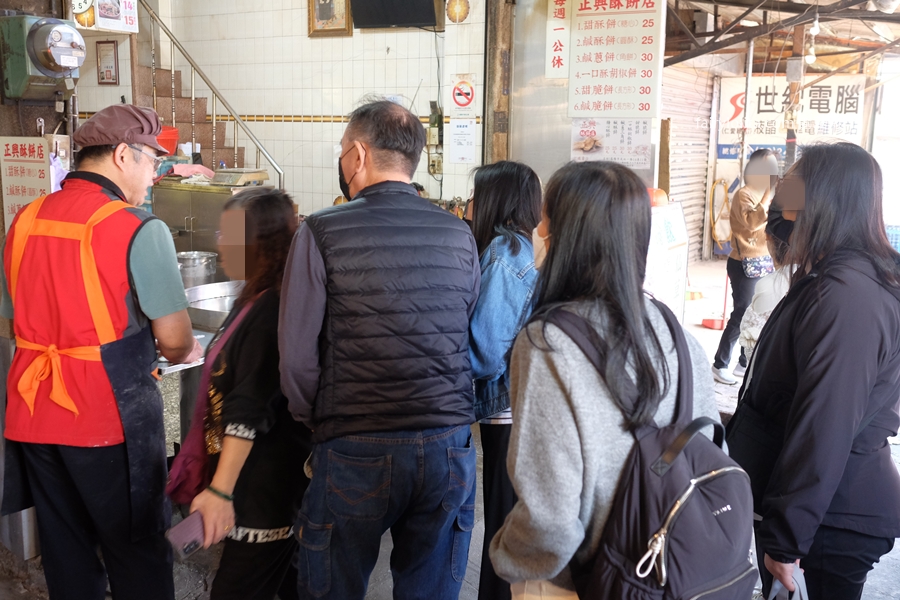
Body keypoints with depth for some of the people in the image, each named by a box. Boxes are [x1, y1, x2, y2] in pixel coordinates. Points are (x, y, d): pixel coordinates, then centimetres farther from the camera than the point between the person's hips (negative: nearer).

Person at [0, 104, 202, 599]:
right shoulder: (139, 229, -13)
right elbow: (174, 339, -13)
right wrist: (185, 353, 9)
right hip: (108, 416, -6)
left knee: (64, 553, 18)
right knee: (137, 555, 8)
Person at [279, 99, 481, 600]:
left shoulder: (322, 232, -8)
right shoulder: (459, 234, 3)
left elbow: (298, 355, -8)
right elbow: (475, 338, 8)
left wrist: (317, 422, 8)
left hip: (355, 451, -3)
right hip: (449, 447, 4)